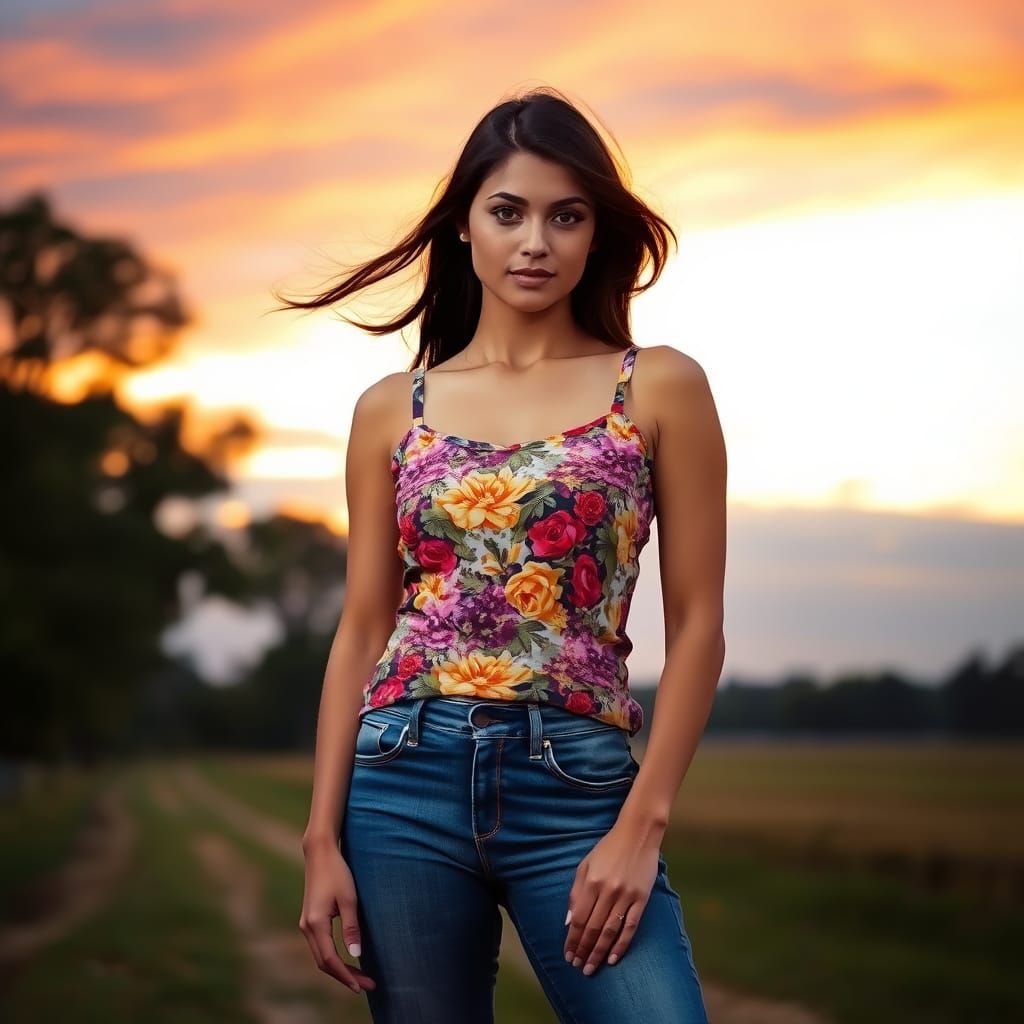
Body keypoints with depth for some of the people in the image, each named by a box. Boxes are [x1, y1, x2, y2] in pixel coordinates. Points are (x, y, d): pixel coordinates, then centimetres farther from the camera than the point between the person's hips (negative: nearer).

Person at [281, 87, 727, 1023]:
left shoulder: (660, 387, 3)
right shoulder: (393, 410, 9)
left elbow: (697, 624, 1)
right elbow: (362, 630, 9)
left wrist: (642, 822, -8)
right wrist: (323, 836, 2)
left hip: (577, 783, -2)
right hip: (406, 778, 2)